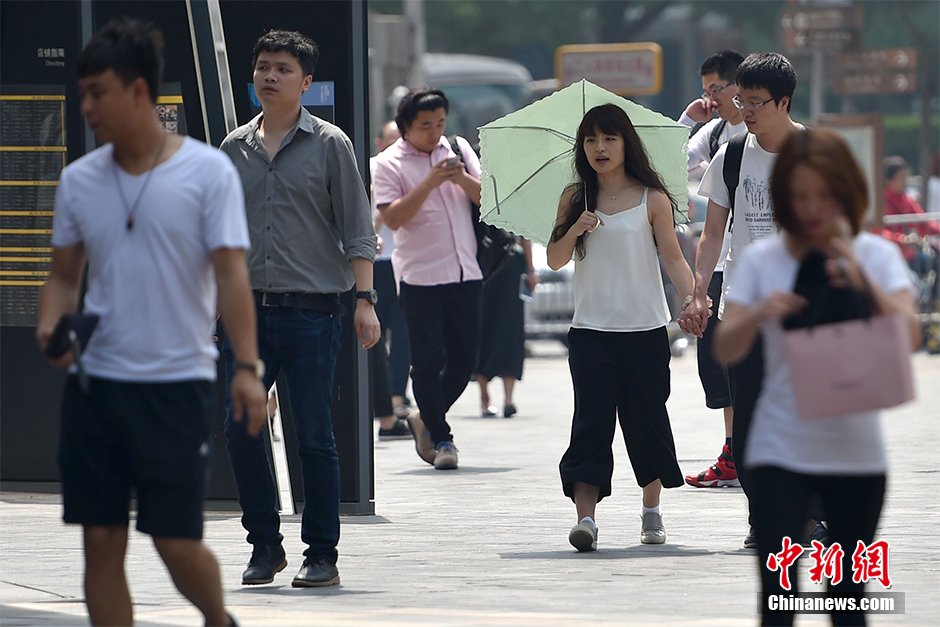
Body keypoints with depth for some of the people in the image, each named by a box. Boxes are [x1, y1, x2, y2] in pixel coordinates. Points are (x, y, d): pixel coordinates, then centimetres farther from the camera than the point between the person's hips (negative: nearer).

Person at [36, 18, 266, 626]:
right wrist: (51, 327, -8)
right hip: (95, 382, 4)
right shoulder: (79, 180, 7)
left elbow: (231, 273, -9)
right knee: (102, 542, 2)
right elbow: (65, 277, 13)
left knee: (178, 543, -2)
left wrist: (247, 367, -18)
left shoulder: (208, 171, -5)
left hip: (177, 382, -4)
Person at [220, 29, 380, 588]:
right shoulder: (235, 149, 11)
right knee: (241, 428, -2)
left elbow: (358, 230, 0)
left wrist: (365, 298, -9)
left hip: (312, 310, -4)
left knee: (314, 437, -3)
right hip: (250, 310, 4)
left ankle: (322, 556, 6)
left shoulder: (329, 145, 1)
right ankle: (266, 546, 12)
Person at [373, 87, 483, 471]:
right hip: (419, 276, -4)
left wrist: (462, 179, -14)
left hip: (464, 273, 4)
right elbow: (393, 218, -14)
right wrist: (429, 183, -22)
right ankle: (440, 439, 3)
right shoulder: (389, 164, -3)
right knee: (428, 360, -5)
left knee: (465, 359, 6)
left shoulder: (458, 149, 11)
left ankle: (427, 420, 26)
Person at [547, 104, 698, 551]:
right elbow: (554, 260, 8)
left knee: (646, 419, 6)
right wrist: (575, 231, -11)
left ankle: (652, 511, 23)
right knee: (591, 420, -9)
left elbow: (673, 259, -1)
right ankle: (585, 517, -18)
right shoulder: (575, 199, 8)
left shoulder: (652, 199, 1)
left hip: (645, 329, -1)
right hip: (591, 329, 1)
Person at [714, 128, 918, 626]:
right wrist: (758, 315, -24)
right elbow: (724, 351, -4)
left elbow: (908, 335, -12)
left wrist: (861, 280, -25)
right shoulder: (762, 260, 1)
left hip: (856, 451, 1)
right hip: (780, 451, -1)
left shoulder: (875, 255, 2)